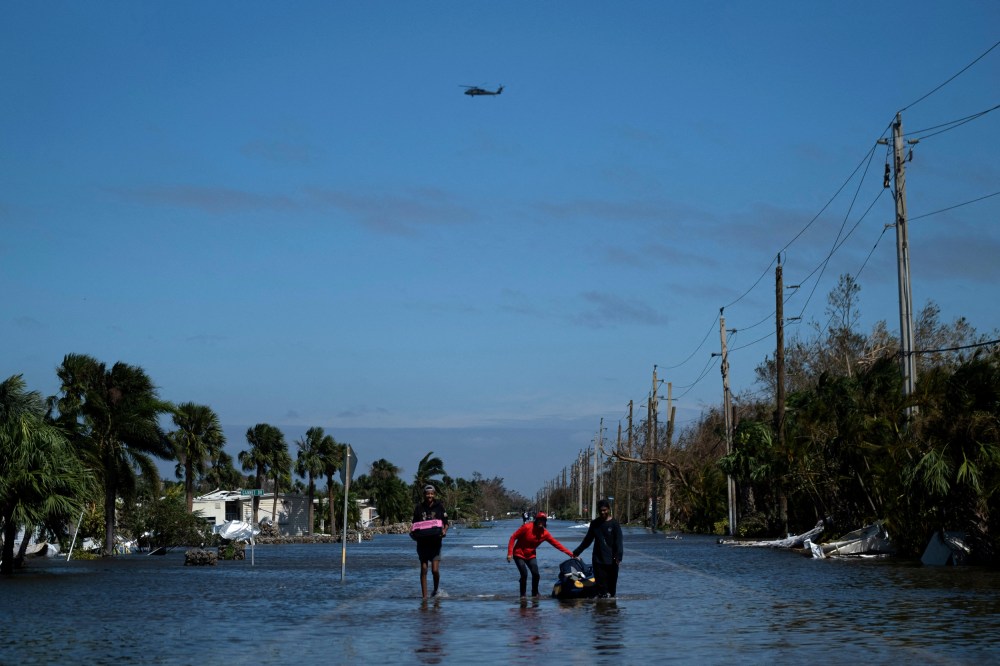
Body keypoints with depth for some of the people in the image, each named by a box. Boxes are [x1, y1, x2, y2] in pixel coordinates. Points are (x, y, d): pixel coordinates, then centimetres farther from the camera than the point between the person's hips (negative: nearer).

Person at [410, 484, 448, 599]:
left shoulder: (439, 507, 3)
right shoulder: (419, 508, 7)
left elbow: (446, 523, 5)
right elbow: (414, 524, 13)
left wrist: (444, 531, -14)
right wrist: (413, 532, -7)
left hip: (435, 542, -2)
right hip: (422, 543, 2)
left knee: (435, 570, -8)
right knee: (424, 569, 0)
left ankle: (436, 590, 19)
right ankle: (424, 596, 5)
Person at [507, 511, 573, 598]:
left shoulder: (545, 533, -8)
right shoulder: (527, 527, -20)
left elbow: (556, 544, -9)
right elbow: (513, 537, -15)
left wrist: (570, 554, -15)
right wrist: (510, 553, -20)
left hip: (530, 555, 4)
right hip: (519, 554, -4)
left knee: (536, 574, -9)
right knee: (524, 574, -15)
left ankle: (535, 594, 13)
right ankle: (522, 595, 3)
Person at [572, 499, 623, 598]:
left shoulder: (614, 524, -2)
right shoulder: (594, 523, 10)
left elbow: (618, 542, -8)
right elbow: (587, 540, 19)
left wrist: (618, 556, -21)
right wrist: (577, 552, 16)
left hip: (611, 560, -3)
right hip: (598, 559, 3)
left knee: (611, 585, 1)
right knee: (601, 585, -5)